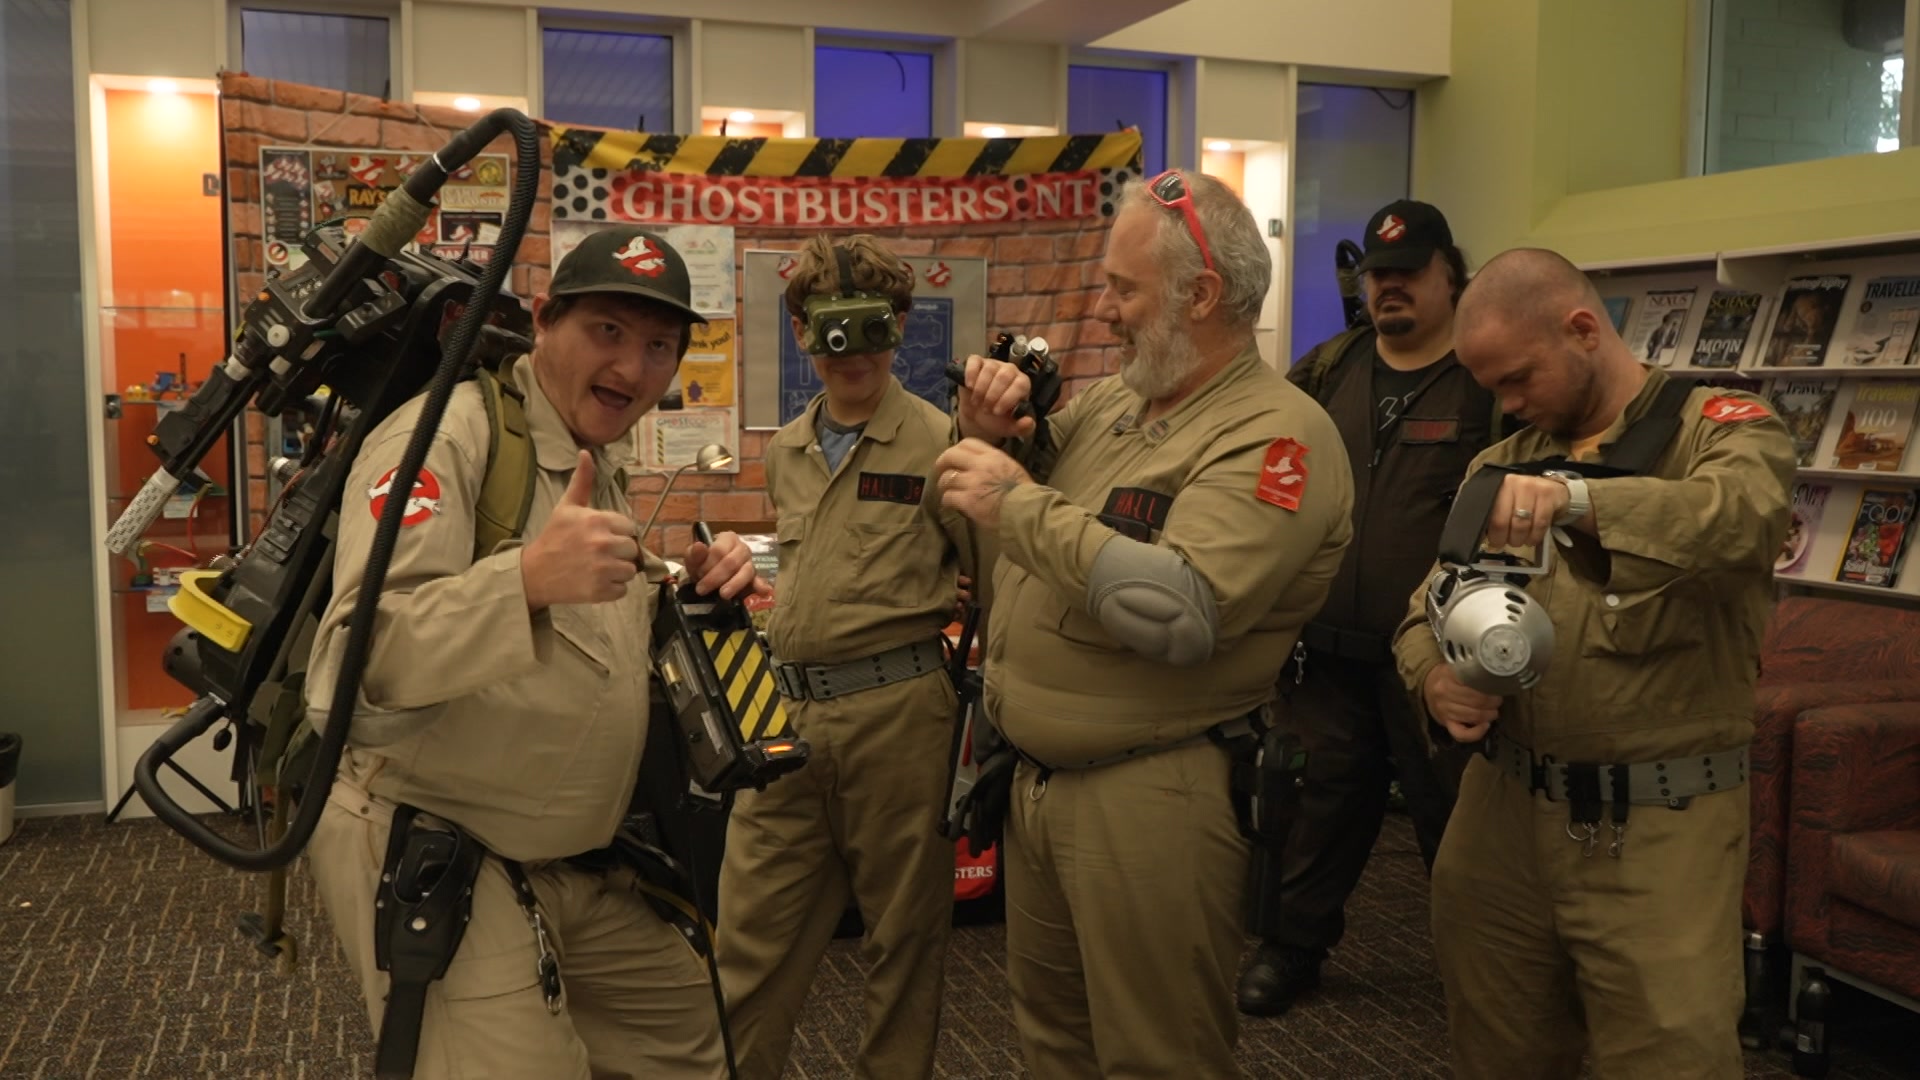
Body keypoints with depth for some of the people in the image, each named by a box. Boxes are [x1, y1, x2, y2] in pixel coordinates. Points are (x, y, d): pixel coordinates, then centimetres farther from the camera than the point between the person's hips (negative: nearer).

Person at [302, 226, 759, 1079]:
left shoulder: (602, 461, 11)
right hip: (430, 864, -9)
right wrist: (526, 578, -43)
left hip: (570, 865, 9)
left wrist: (688, 591, 1)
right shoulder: (446, 436, -18)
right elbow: (352, 663, -28)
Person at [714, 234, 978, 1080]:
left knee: (904, 929, 10)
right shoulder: (785, 451, 12)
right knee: (752, 924, 11)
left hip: (896, 714, -5)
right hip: (789, 713, 6)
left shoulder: (937, 443, -7)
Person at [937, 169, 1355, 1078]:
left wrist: (1017, 503, -22)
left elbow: (1178, 612, -31)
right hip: (1036, 779, 8)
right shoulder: (1107, 404, 9)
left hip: (1151, 797, -8)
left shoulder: (1274, 435, -17)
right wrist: (989, 434, -1)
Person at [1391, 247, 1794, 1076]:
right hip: (1502, 806, 5)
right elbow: (1428, 607, 10)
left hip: (1661, 828, -4)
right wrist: (1436, 678, -12)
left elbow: (1744, 517, -27)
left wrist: (1576, 498, -42)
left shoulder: (1720, 428, -4)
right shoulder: (1503, 464, 12)